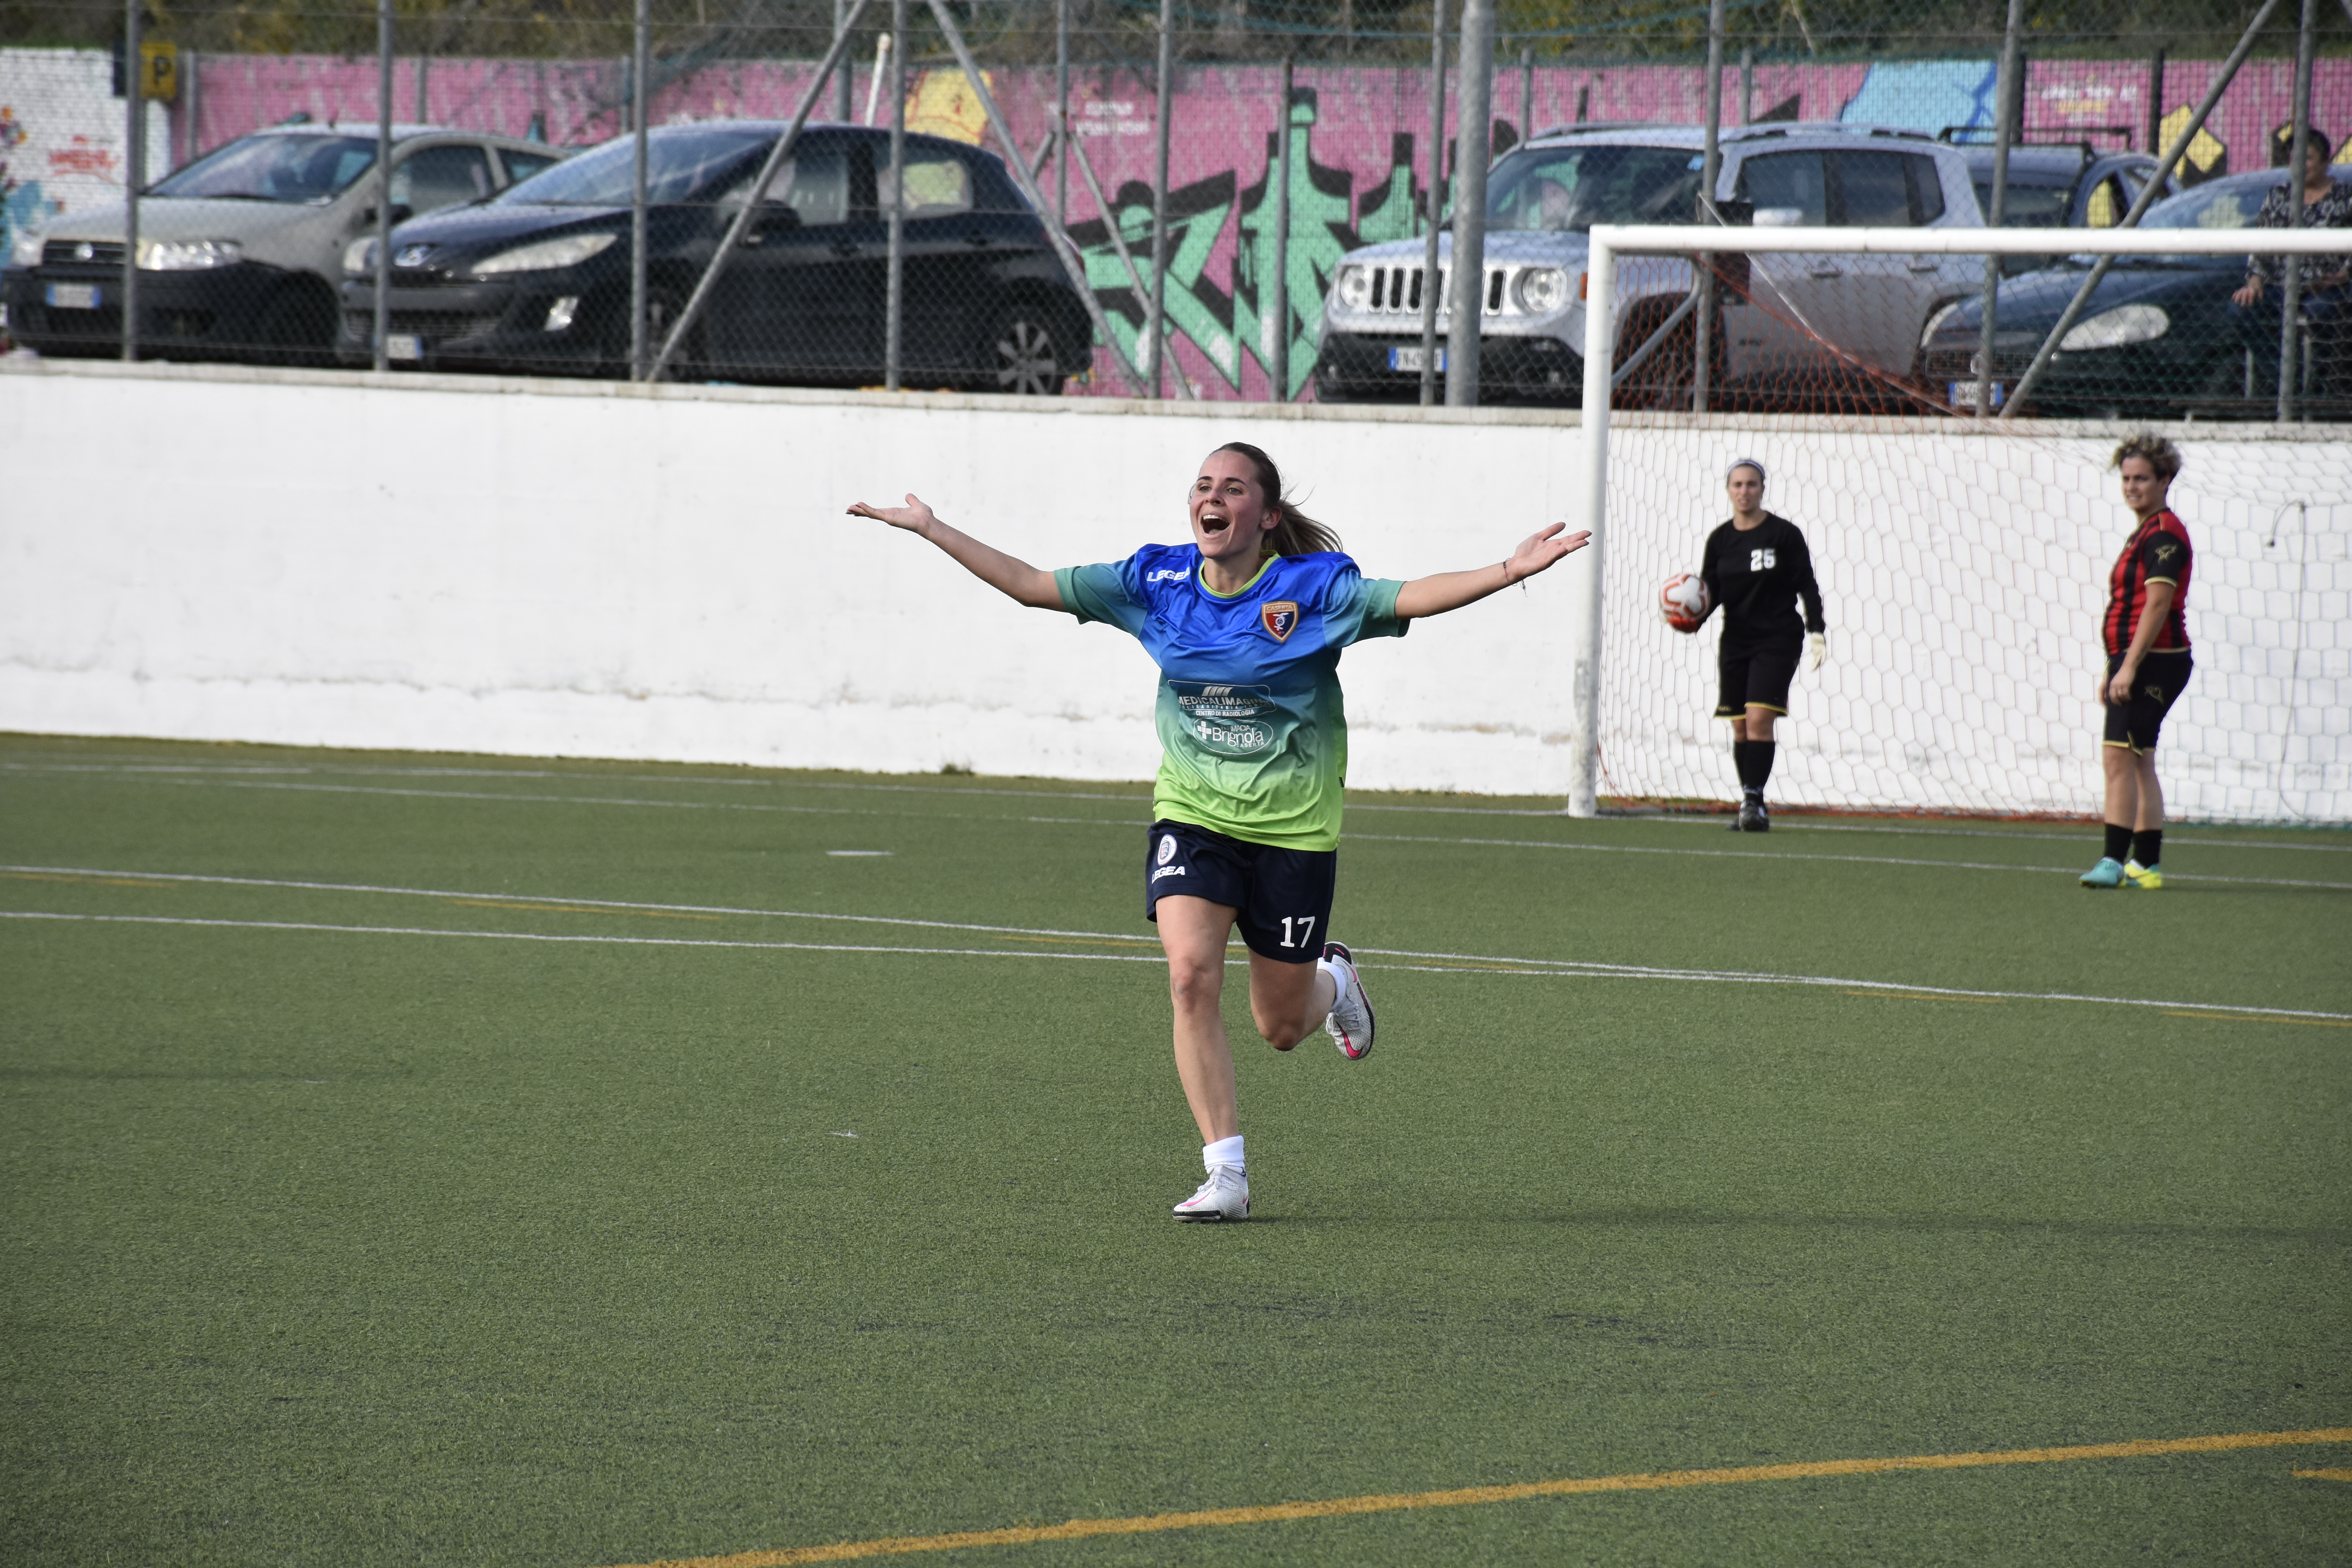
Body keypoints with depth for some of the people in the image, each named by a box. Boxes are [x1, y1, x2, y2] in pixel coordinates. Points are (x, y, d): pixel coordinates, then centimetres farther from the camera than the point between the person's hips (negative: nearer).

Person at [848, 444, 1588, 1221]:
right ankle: (1226, 1175, -14)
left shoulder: (1316, 587, -11)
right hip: (1192, 815, 2)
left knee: (1281, 1028, 7)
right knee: (1191, 973, -22)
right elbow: (1029, 584, 5)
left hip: (1292, 829, -2)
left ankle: (1333, 980, 46)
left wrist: (1510, 570, -37)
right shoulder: (1157, 582, -1)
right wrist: (930, 529, 4)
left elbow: (1412, 598, -22)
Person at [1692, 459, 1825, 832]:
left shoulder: (1784, 534, -3)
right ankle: (1750, 807, 10)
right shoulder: (1720, 540, 7)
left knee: (1759, 719, -17)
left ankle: (1754, 801, -19)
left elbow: (1807, 587, 1)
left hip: (1778, 638, -4)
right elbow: (1711, 592, 10)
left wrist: (1817, 631, -7)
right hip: (1736, 640, 4)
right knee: (1740, 727, 3)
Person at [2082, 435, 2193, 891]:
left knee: (2118, 757, -16)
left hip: (2154, 661, -11)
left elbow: (2157, 604, -20)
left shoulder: (2164, 534, -13)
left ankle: (2114, 862, -19)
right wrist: (2113, 668, 23)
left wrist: (2129, 667, -24)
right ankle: (2146, 865, 14)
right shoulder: (2145, 533, 19)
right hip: (2134, 663, 11)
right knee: (2138, 764, 12)